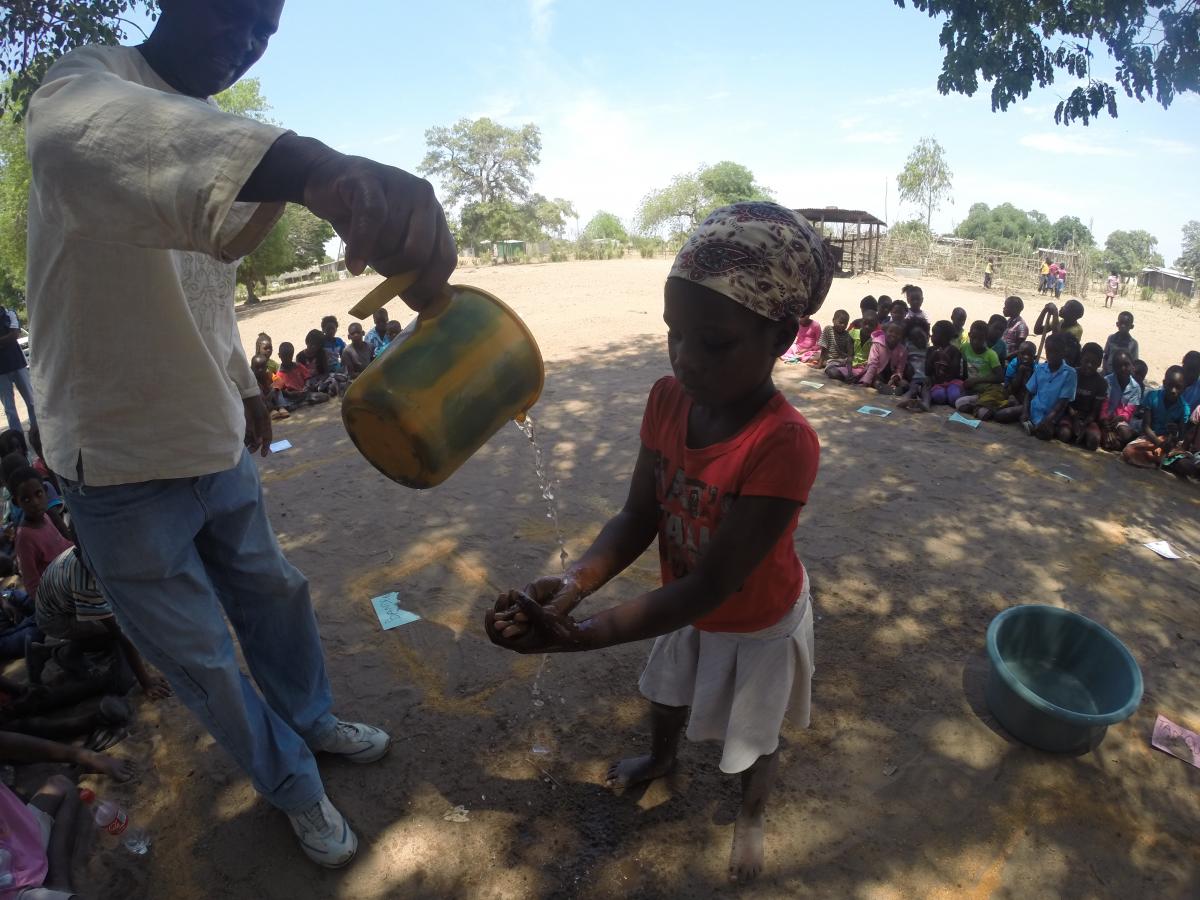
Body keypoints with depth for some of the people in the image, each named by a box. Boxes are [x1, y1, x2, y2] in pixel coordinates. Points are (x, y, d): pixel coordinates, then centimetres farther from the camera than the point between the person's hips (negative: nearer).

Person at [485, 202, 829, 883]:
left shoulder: (785, 443, -39)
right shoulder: (668, 398, -20)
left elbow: (711, 585, -36)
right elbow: (638, 520, -16)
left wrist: (579, 636, -39)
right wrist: (568, 588, -32)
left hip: (757, 621, -5)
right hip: (688, 609, 6)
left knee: (753, 731, 23)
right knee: (669, 691, 32)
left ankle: (753, 813, 57)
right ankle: (662, 759, 66)